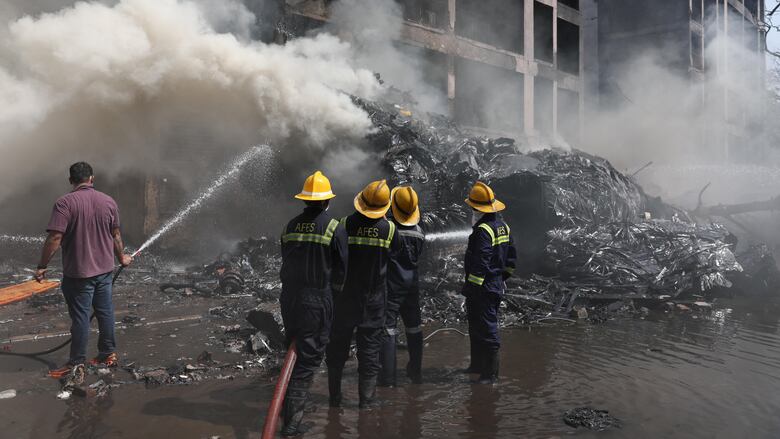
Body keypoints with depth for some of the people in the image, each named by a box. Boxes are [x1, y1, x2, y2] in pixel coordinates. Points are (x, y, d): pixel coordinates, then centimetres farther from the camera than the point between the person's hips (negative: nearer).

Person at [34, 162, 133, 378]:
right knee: (105, 312, 14)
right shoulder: (108, 201, 2)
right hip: (105, 270, 5)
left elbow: (55, 238, -20)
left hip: (78, 273, -5)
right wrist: (122, 257, 24)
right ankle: (109, 354, 25)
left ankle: (76, 364, 11)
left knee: (80, 318, 2)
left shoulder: (65, 202, -15)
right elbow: (116, 235, 10)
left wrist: (42, 266, -11)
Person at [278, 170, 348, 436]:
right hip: (317, 301, -5)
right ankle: (291, 423, -1)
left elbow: (286, 262, 13)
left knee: (295, 352, 21)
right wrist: (334, 291, 15)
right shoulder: (334, 228, -9)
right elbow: (341, 270, -4)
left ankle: (291, 408, 33)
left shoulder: (290, 226, 6)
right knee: (308, 360, 0)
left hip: (289, 298, 6)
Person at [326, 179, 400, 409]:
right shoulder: (390, 228, -9)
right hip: (374, 300, 0)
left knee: (337, 349, 15)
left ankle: (334, 399, 24)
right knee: (370, 351, 8)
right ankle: (367, 402, 11)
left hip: (345, 297, 0)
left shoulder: (345, 224, -12)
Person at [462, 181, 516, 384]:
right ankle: (478, 365, 33)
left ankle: (490, 374, 4)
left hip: (482, 290, -10)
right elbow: (511, 257, 17)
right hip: (496, 286, 10)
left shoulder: (483, 230, -20)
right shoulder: (503, 226, 10)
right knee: (477, 328, 21)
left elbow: (479, 265, -24)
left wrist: (470, 289, -21)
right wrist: (503, 277, 24)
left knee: (486, 331, -3)